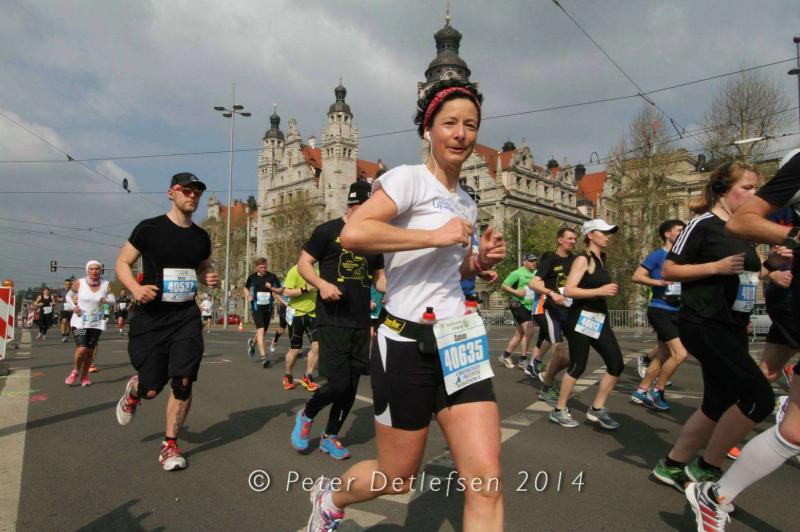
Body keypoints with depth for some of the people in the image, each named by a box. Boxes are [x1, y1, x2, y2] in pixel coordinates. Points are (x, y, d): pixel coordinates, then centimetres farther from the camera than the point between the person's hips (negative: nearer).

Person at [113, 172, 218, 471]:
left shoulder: (201, 237, 8)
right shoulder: (149, 228, -5)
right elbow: (122, 262, 1)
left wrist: (210, 279, -1)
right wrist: (135, 288, -18)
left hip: (187, 316, 3)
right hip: (151, 316, -3)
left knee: (183, 381, -7)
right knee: (151, 388, 2)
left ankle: (170, 445, 13)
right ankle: (133, 389, 42)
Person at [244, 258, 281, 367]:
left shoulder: (272, 276, 0)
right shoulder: (252, 277, 2)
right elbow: (246, 288, 20)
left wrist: (272, 288, -17)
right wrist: (247, 297, 1)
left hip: (268, 307, 2)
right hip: (256, 307, -2)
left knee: (263, 331, 15)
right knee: (261, 330, -17)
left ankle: (252, 342, 49)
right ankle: (264, 357, -18)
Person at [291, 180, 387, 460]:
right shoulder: (328, 231, -2)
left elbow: (379, 278, 18)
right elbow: (303, 263, -1)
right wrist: (322, 284, -19)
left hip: (361, 322, 6)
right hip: (332, 320, -5)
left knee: (352, 384, 9)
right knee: (338, 383, -10)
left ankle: (330, 436, 29)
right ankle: (306, 415, 21)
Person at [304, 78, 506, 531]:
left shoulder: (467, 202, 15)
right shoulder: (410, 179, -8)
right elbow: (352, 234, -25)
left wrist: (481, 261, 6)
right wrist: (436, 235, -23)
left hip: (460, 342, 7)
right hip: (407, 346, -6)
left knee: (487, 483, -3)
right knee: (399, 478, 11)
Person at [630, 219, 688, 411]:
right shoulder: (657, 255, -6)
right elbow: (637, 276, -14)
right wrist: (660, 282, -23)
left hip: (675, 312, 8)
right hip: (660, 310, -8)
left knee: (663, 356, 11)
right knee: (680, 353, -15)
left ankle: (640, 392, 21)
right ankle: (657, 392, 0)